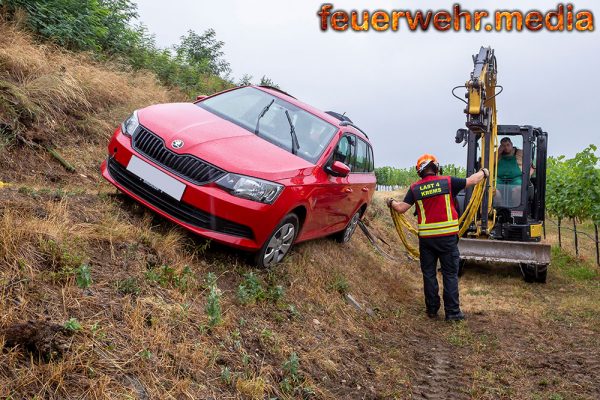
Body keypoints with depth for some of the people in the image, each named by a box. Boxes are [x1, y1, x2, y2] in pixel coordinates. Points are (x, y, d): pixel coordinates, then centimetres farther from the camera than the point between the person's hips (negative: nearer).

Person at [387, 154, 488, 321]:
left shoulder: (415, 188, 0)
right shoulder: (447, 182, -3)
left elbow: (401, 208, 0)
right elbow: (472, 181, 6)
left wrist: (391, 202, 21)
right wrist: (483, 173, 26)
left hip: (426, 237, 2)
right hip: (447, 236, -1)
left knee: (429, 273, 12)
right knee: (450, 274, 6)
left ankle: (432, 309, 18)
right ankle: (452, 311, 7)